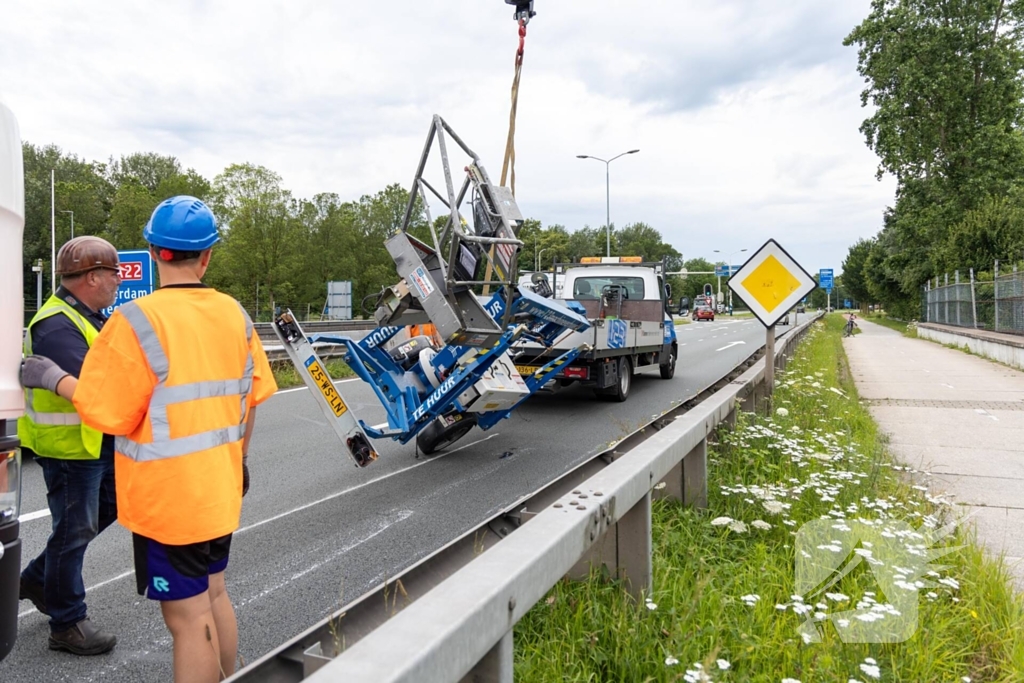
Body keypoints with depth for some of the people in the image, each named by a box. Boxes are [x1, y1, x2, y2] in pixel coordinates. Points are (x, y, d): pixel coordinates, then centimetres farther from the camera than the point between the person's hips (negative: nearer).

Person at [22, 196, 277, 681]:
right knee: (212, 594, 22)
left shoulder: (139, 321, -18)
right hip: (219, 489, 7)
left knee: (188, 616, 4)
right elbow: (252, 396, 9)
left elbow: (106, 412, -16)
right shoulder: (235, 315, 2)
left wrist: (55, 378, 2)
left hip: (168, 497, -7)